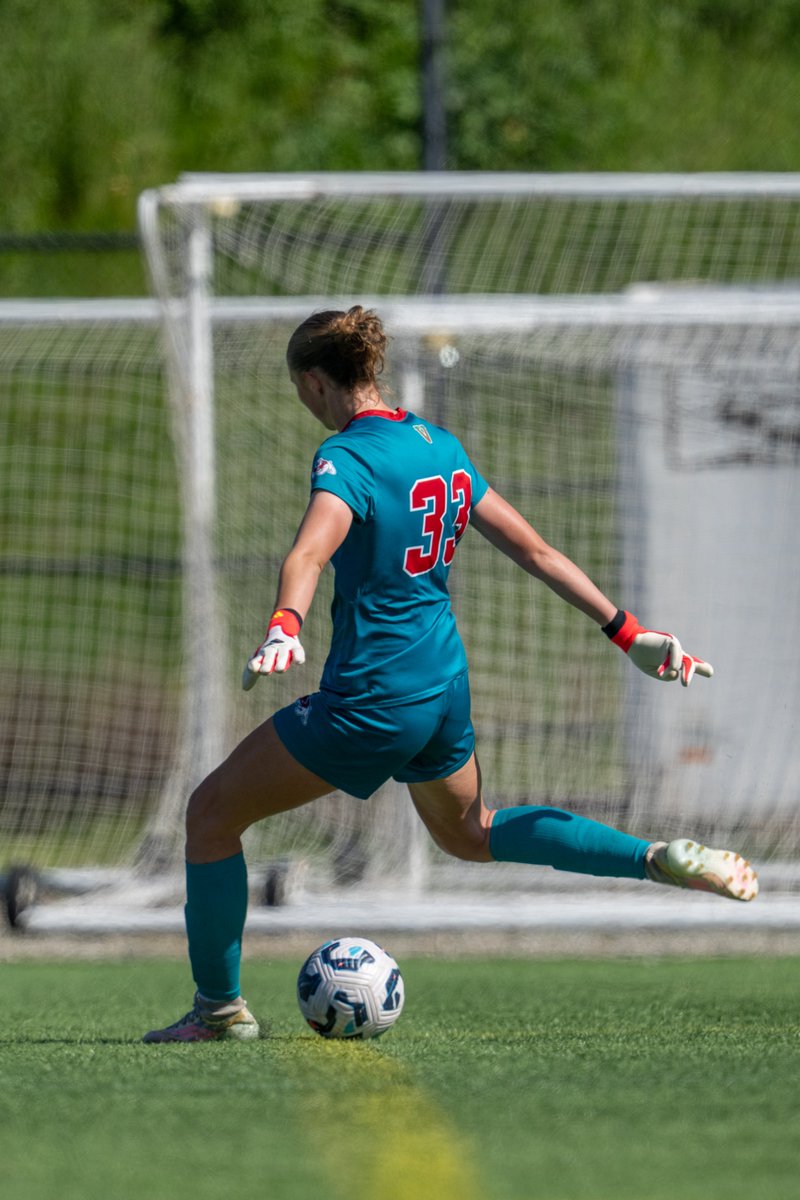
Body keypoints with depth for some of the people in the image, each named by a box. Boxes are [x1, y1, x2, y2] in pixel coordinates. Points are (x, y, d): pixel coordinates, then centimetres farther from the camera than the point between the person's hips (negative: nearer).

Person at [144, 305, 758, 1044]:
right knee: (471, 833, 33)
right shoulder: (441, 445, 9)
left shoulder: (347, 456, -15)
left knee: (213, 813, 5)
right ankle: (661, 860, 24)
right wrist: (627, 632, 17)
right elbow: (532, 548, 12)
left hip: (371, 699, -8)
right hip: (446, 685, 8)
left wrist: (285, 625, -53)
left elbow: (311, 551, -36)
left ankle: (220, 1006, 7)